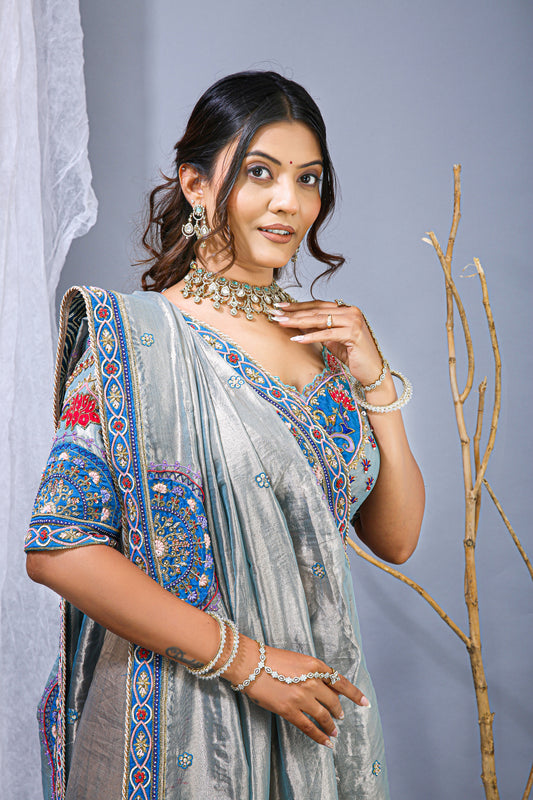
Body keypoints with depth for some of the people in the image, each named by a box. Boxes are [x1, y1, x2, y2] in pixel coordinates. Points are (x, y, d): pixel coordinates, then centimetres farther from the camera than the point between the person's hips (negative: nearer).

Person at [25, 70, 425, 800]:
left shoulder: (325, 337, 4)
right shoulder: (137, 335, -12)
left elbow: (395, 539, 5)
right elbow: (58, 547, -19)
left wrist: (375, 379, -7)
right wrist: (249, 661, -19)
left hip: (319, 707, 6)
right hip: (186, 723, -5)